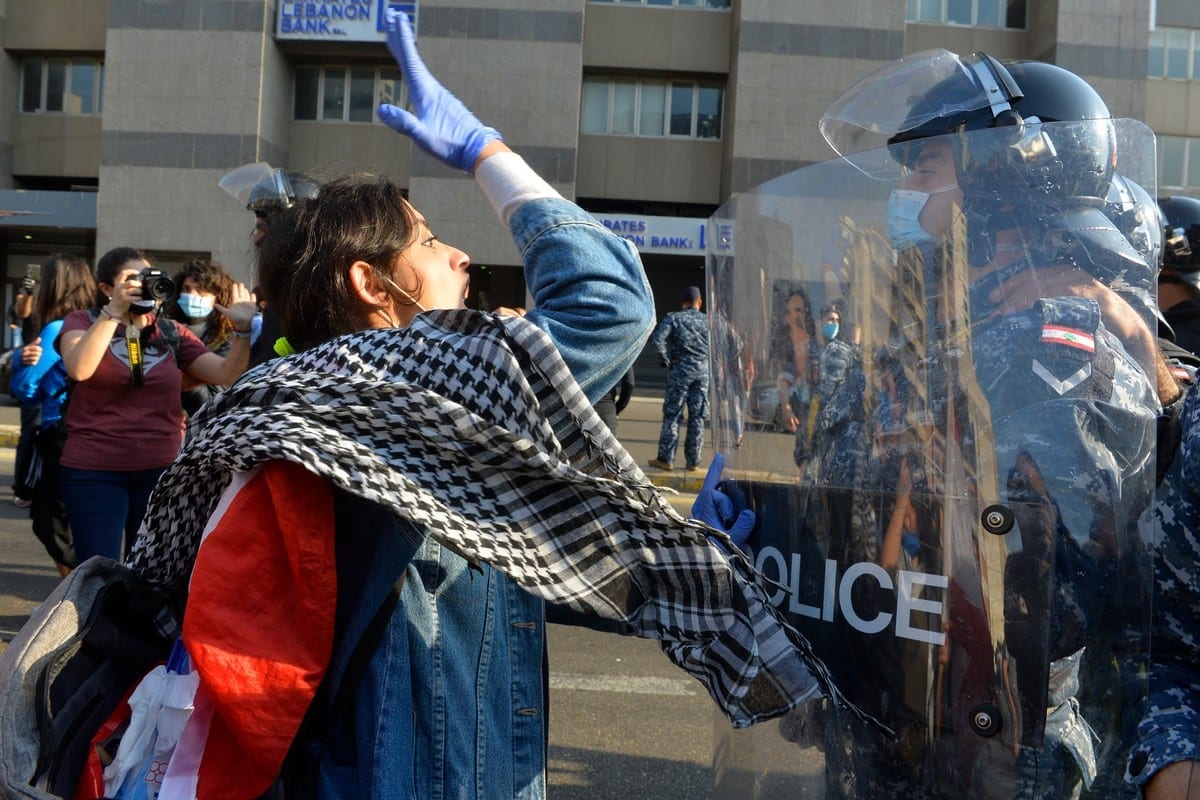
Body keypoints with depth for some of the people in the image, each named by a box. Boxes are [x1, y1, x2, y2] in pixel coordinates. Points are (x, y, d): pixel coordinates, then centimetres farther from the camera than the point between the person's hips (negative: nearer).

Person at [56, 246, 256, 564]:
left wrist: (242, 330, -16)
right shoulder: (82, 322, 2)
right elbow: (79, 369, -19)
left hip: (162, 468, 3)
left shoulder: (172, 333, 9)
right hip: (95, 470, -3)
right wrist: (114, 311, -21)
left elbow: (227, 375, -1)